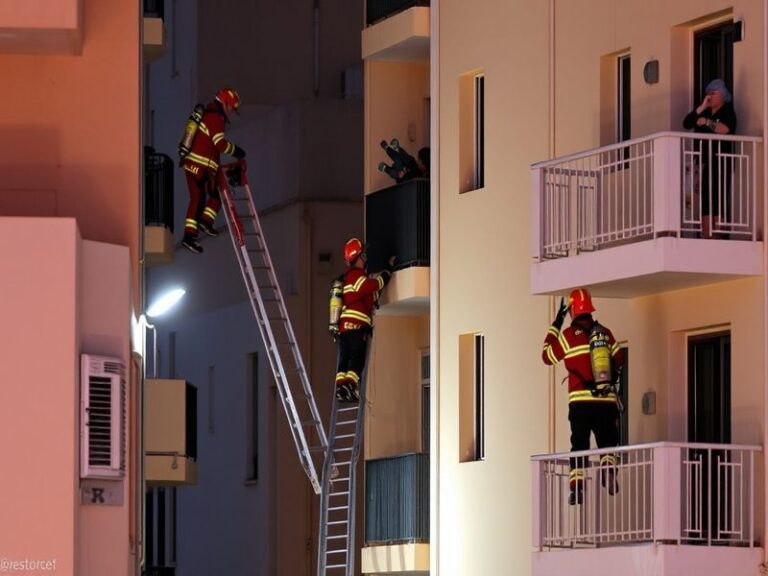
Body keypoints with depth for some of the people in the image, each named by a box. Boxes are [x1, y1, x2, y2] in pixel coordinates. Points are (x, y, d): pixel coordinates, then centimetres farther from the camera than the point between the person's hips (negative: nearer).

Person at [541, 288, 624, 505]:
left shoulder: (568, 335, -3)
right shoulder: (605, 333, 7)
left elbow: (548, 356, 10)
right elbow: (619, 360, 18)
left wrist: (555, 325, 15)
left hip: (580, 401, -2)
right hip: (606, 401, 2)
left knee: (579, 444, 6)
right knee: (607, 441, 11)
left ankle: (577, 486, -4)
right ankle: (608, 467, -19)